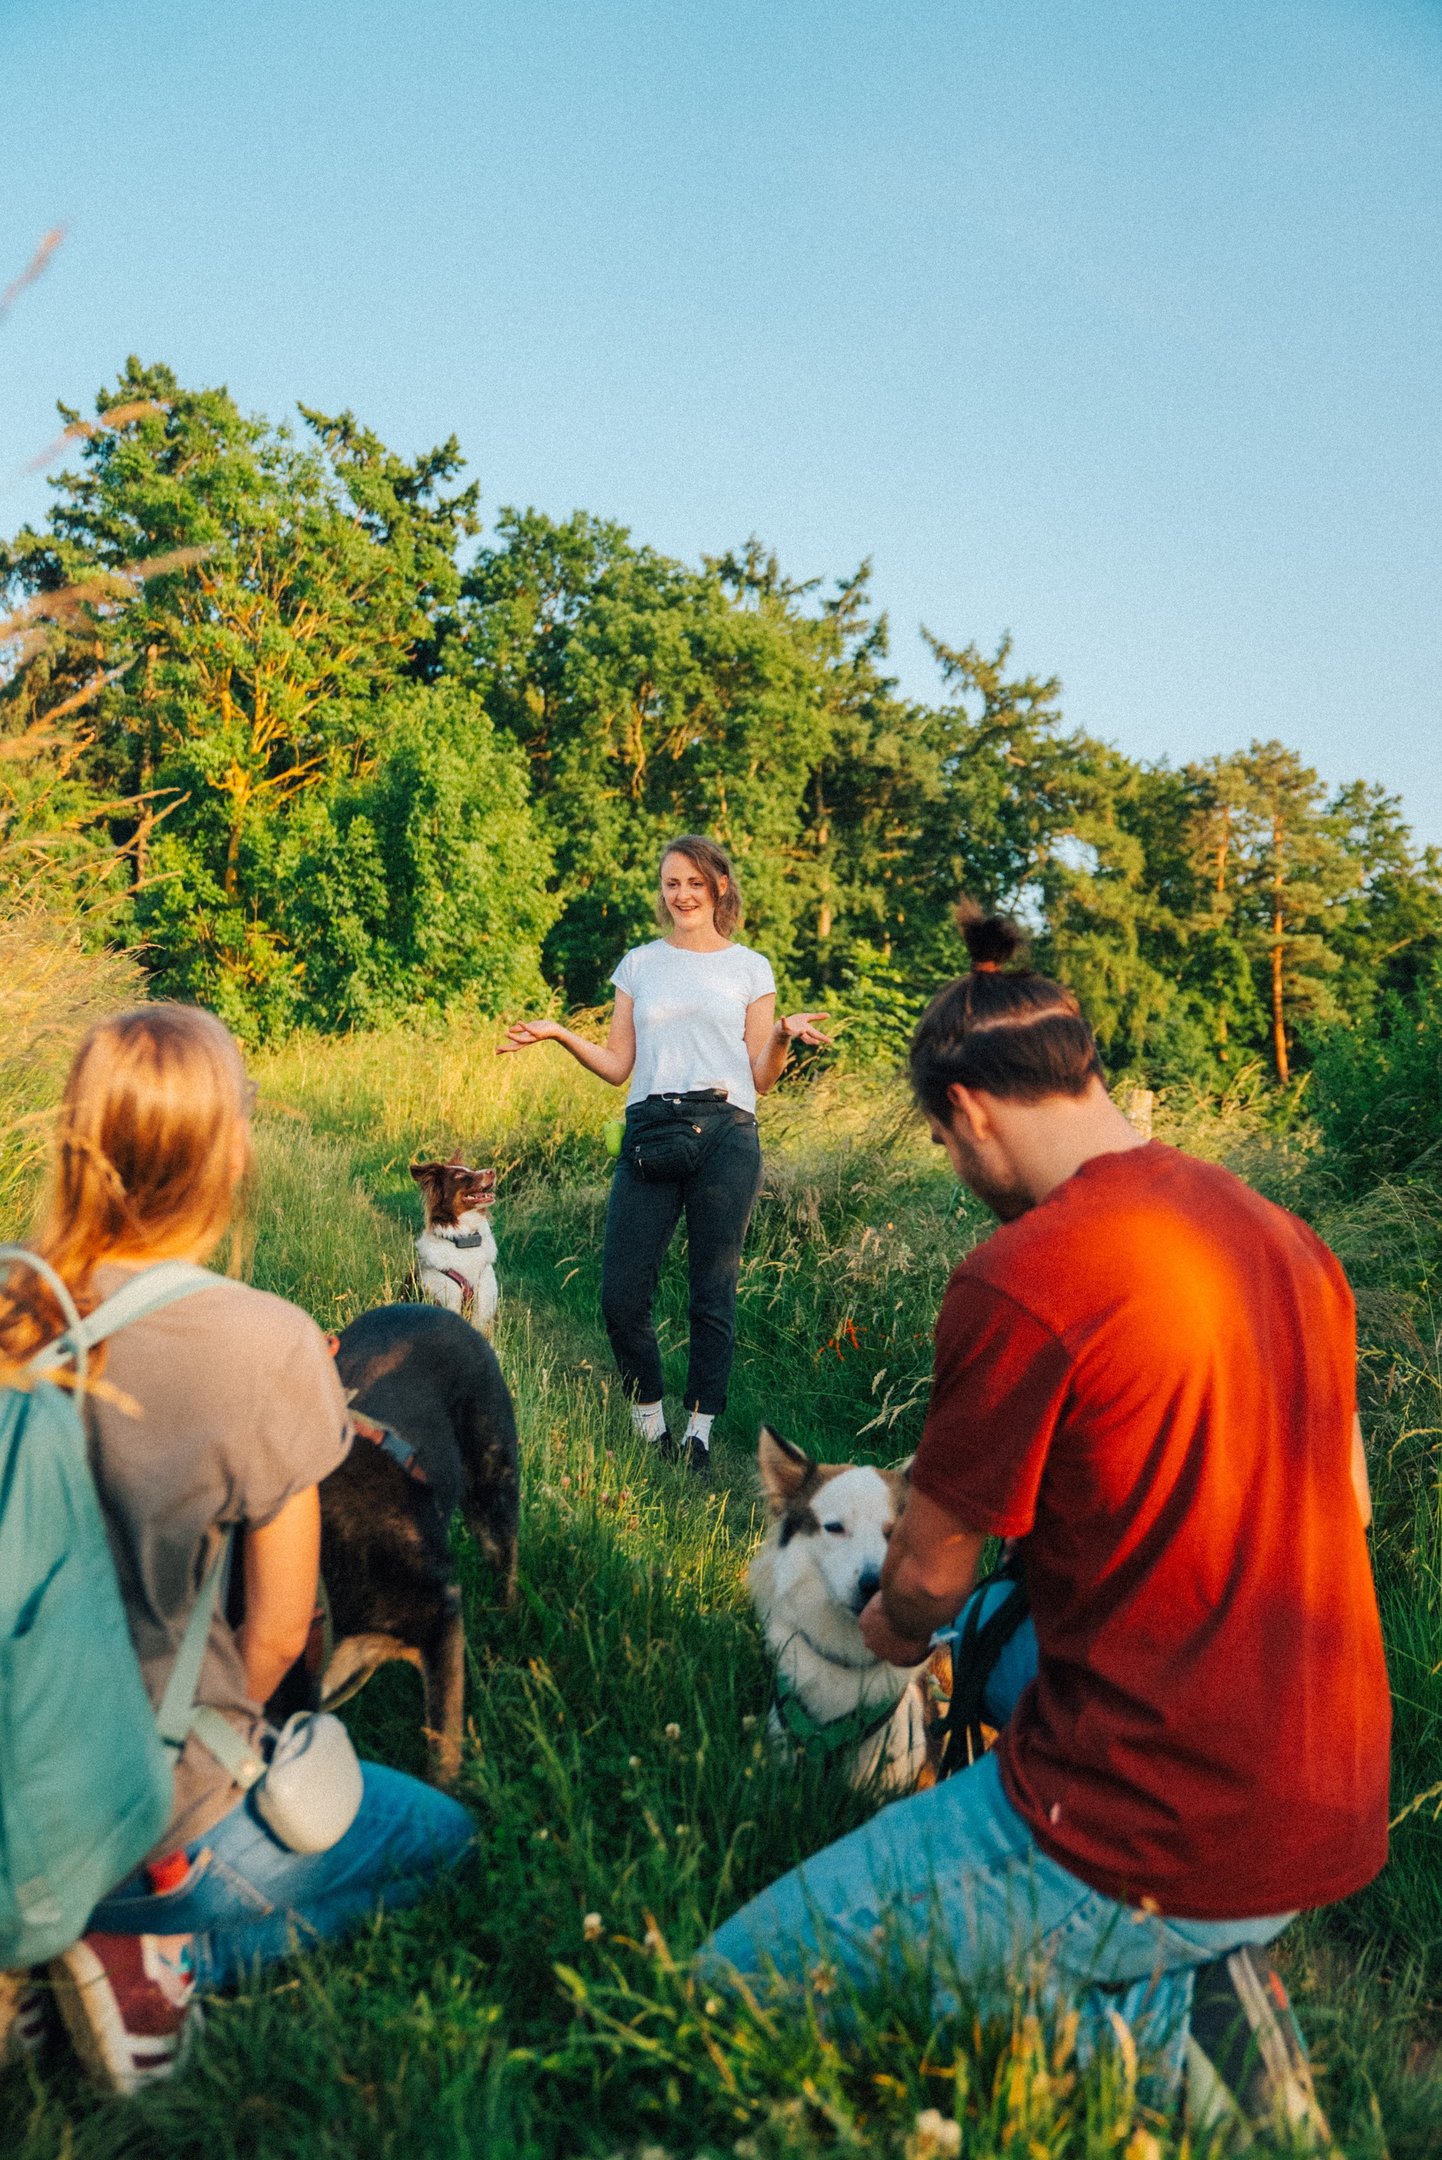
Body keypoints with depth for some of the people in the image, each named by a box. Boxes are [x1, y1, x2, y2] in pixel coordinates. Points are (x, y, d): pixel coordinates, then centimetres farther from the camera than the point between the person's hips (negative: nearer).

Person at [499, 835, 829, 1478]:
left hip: (725, 1135, -1)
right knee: (621, 1293, -4)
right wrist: (560, 1035, -2)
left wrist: (784, 1036, -11)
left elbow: (760, 1078, 8)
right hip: (650, 1134, 2)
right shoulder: (639, 965, 15)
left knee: (712, 1293, 2)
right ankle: (648, 1423, 18)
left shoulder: (749, 968, 10)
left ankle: (699, 1431, 17)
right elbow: (618, 1068, 12)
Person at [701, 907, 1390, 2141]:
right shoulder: (1286, 1236, 2)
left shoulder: (1021, 1278, -21)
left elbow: (929, 1577, -7)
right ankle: (1185, 1977, 16)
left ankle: (1162, 2025, -1)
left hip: (1154, 1838, -8)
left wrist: (895, 1631, 18)